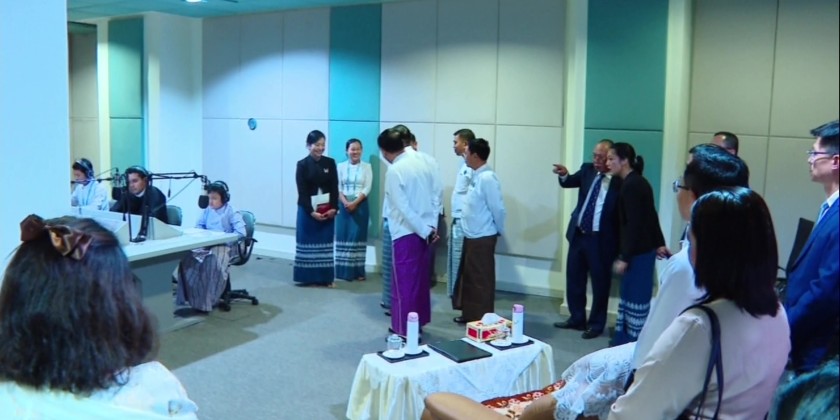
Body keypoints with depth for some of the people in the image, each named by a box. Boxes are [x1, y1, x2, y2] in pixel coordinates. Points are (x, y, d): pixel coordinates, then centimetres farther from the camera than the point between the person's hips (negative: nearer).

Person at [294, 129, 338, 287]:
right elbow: (302, 191, -8)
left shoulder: (330, 163, 4)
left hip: (327, 210, 3)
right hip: (307, 210, -3)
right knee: (308, 242, 3)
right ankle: (308, 277, 11)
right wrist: (311, 211, -15)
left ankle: (325, 277, 13)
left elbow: (335, 188, 4)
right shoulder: (302, 165, -4)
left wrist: (334, 208, -8)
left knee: (325, 243, 7)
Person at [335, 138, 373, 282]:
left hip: (360, 205, -1)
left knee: (358, 236, -2)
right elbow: (337, 187, 1)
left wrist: (355, 203, -14)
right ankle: (343, 271, 7)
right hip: (343, 205, 1)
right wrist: (345, 202, -14)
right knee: (343, 236, 1)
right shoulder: (341, 166, 6)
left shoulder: (367, 167, 2)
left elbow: (367, 188, -5)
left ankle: (358, 271, 1)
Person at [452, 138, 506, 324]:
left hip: (482, 238, -9)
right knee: (468, 277, 18)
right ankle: (470, 314, 31)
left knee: (481, 280, 1)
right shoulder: (476, 176, 9)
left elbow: (497, 208, -18)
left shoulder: (487, 178, -19)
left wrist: (500, 231, -5)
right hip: (472, 236, 9)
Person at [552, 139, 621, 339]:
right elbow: (571, 182, -4)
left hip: (601, 239, -6)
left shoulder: (620, 180, -13)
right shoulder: (587, 170, 5)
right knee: (574, 279, 15)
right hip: (578, 234, 6)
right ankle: (577, 319, 31)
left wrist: (620, 243, -21)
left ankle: (596, 324, 23)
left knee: (600, 283, 8)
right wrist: (564, 175, -27)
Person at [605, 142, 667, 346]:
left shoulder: (631, 186, -18)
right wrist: (659, 243, 20)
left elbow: (633, 224, -21)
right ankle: (624, 338, 23)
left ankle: (633, 343, 7)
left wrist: (624, 257, -20)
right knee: (629, 294, 15)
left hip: (638, 252, -10)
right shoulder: (637, 182, 12)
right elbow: (650, 215, 16)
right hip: (643, 248, 10)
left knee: (635, 296, -2)